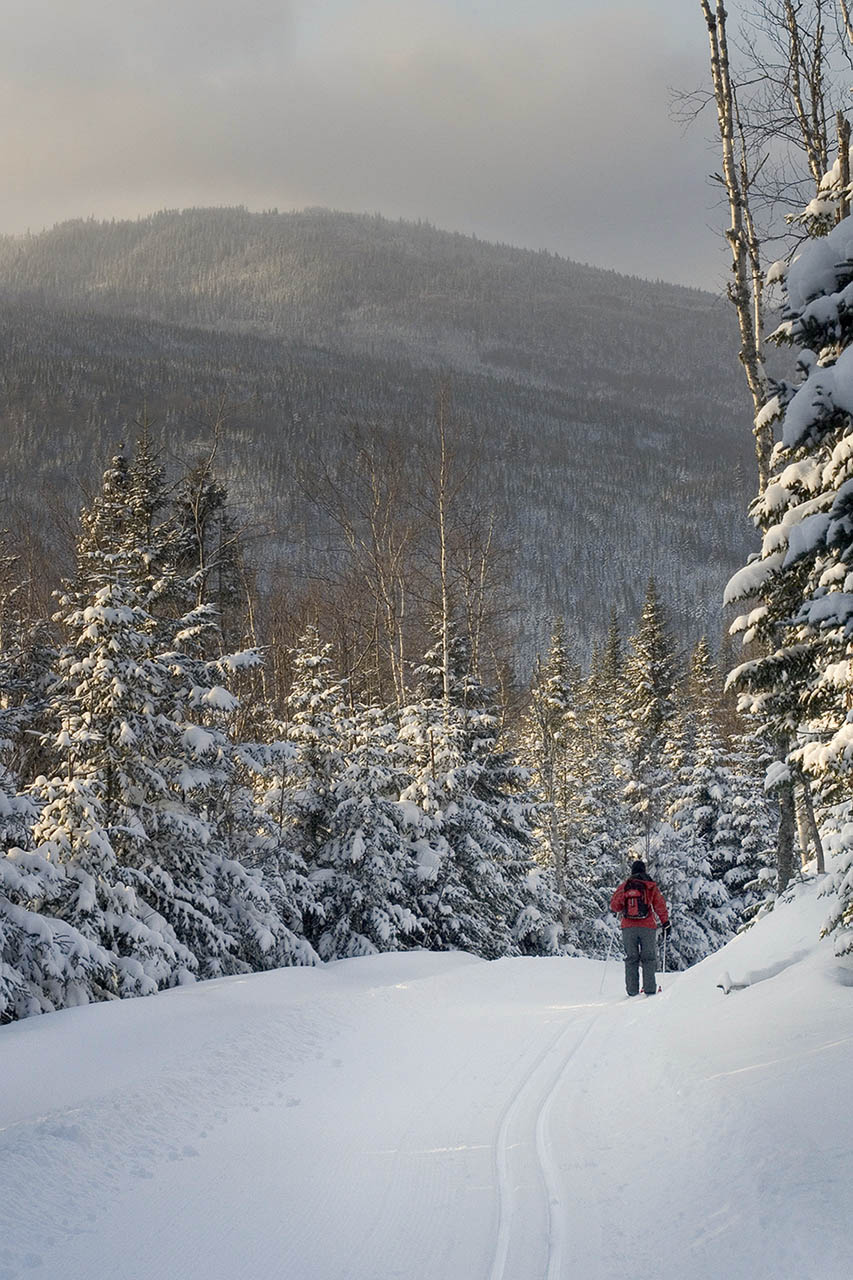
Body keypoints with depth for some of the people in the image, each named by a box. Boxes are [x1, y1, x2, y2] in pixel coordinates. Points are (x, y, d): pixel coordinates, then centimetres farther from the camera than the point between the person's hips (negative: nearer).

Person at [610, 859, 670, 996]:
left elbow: (614, 905, 6)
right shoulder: (651, 886, 2)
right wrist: (666, 923, 7)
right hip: (647, 927, -1)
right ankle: (650, 990, -3)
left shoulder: (624, 887, 5)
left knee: (631, 959, 6)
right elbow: (660, 906, 1)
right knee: (649, 958, 5)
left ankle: (632, 991, 0)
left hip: (628, 927, 1)